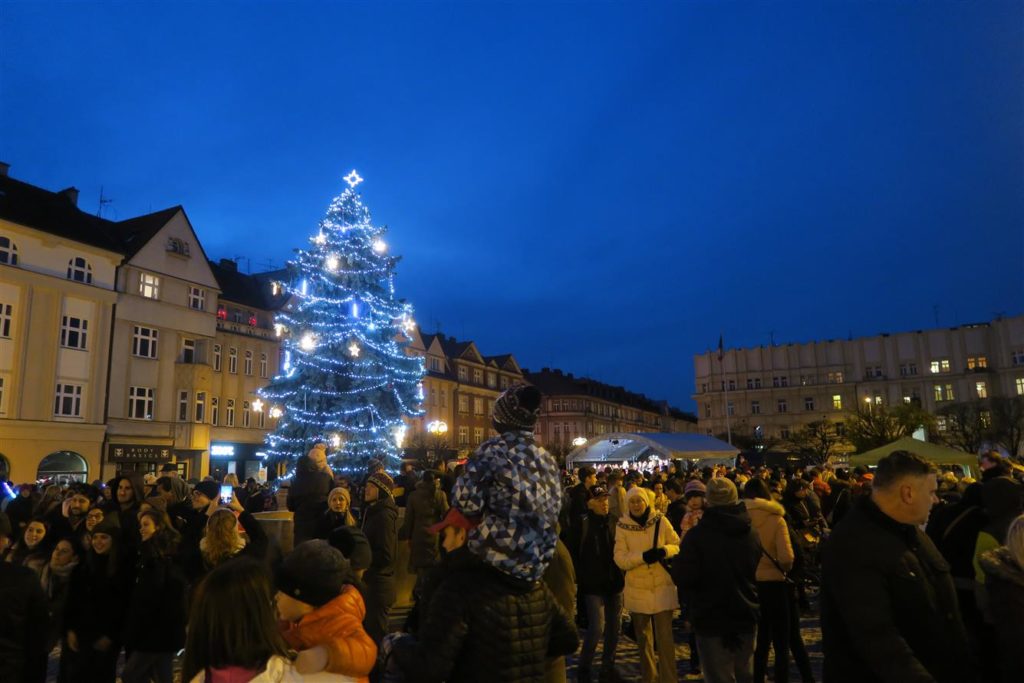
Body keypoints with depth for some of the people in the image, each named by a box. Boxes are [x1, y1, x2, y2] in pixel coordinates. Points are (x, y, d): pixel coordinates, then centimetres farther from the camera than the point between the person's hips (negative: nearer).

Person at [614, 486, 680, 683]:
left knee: (664, 636, -3)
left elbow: (678, 545, 1)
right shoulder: (622, 526, -7)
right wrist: (643, 556, -26)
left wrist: (664, 551, -20)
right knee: (643, 637, 17)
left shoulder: (660, 521, -7)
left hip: (662, 586, -1)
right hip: (637, 589, 1)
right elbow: (620, 559, -12)